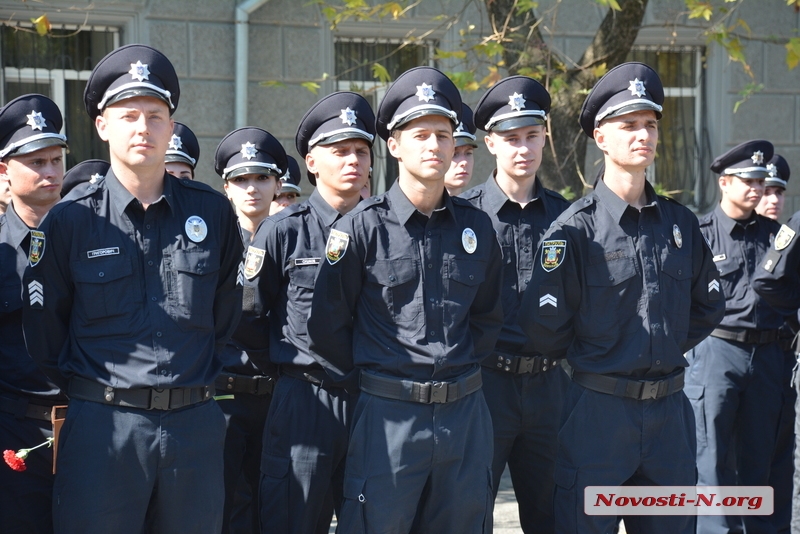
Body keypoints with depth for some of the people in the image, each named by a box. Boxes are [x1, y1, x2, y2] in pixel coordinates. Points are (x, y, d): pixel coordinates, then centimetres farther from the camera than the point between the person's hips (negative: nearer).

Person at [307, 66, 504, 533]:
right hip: (389, 418, -4)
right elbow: (327, 323, -1)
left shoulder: (476, 226, 7)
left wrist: (464, 372, 11)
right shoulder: (364, 225, -5)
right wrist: (363, 385, 4)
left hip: (465, 415, 4)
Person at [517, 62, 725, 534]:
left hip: (670, 409, 5)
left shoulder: (680, 223, 8)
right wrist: (586, 360, 4)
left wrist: (668, 349, 12)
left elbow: (709, 304, 19)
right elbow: (543, 322, -10)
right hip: (600, 409, -5)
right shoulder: (577, 228, -8)